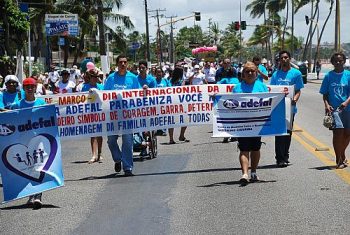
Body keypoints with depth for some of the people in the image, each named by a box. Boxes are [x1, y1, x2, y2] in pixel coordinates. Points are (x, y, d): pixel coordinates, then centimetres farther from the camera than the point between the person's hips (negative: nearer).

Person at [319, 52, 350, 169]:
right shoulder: (329, 76, 5)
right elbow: (324, 94, 8)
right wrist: (326, 105, -10)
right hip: (333, 108, -2)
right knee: (338, 132, -12)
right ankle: (339, 160, -3)